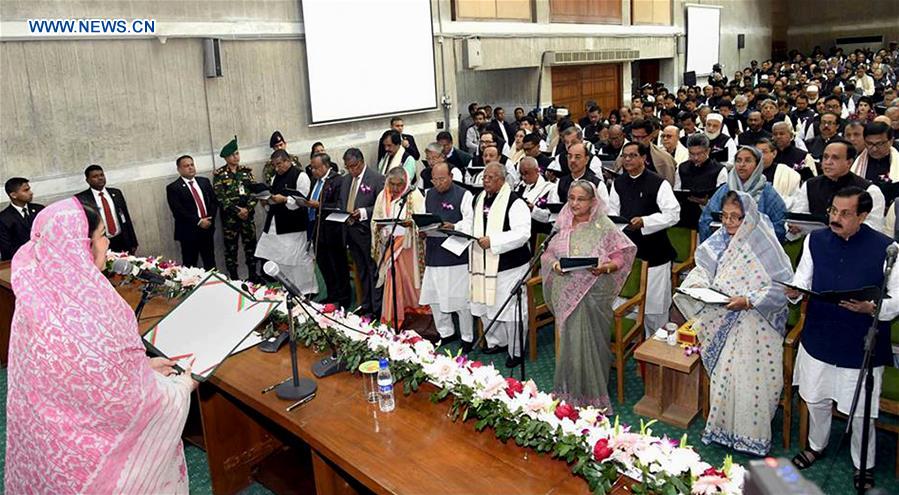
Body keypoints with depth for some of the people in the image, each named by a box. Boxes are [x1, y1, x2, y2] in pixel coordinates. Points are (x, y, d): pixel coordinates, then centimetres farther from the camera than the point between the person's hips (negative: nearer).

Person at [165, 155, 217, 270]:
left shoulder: (204, 181, 11)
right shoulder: (173, 188, -5)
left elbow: (214, 201, 9)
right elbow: (178, 211, -13)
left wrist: (210, 219, -8)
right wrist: (199, 222, -17)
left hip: (207, 228, 4)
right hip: (189, 232, -4)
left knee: (210, 263, 11)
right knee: (190, 266, 3)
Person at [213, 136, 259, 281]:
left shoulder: (246, 170, 6)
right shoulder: (219, 174, -4)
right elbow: (220, 197, -10)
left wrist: (248, 208, -12)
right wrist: (237, 211, -16)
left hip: (248, 214, 3)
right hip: (230, 216, -3)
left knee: (251, 245, 10)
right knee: (231, 248, 4)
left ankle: (253, 275, 23)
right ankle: (234, 278, 13)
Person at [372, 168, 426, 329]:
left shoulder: (414, 195, -6)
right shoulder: (382, 196, 7)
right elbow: (375, 220, 11)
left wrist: (411, 222, -31)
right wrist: (379, 225, -11)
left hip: (407, 245, -3)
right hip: (388, 244, 3)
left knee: (408, 278, 3)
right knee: (392, 281, 6)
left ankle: (411, 310, 21)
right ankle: (392, 319, 15)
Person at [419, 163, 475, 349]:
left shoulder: (463, 195, -6)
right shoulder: (429, 195, 13)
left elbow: (470, 220, -12)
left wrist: (454, 227, -28)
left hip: (457, 254, -6)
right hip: (434, 253, 6)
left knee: (461, 299, 1)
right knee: (435, 297, 13)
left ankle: (467, 337, 17)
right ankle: (445, 332, 30)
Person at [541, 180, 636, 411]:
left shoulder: (604, 226, -5)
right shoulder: (563, 224, 6)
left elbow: (623, 255, -4)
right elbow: (548, 253, 11)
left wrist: (605, 267, -22)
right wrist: (554, 264, -10)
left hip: (593, 295, -3)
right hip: (566, 294, 4)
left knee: (590, 343, 1)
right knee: (569, 342, 10)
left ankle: (592, 396, 16)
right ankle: (569, 392, 25)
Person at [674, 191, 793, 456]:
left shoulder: (764, 245, -15)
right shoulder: (718, 242, 2)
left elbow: (782, 287, -16)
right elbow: (703, 270, 11)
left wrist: (748, 301, -24)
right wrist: (700, 286, -11)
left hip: (756, 324, -5)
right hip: (723, 322, 5)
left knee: (752, 376, 1)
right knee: (724, 372, 12)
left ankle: (752, 433, 20)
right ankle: (723, 426, 29)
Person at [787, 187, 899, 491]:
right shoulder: (815, 240, -2)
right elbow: (803, 280, 3)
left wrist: (871, 308, -29)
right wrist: (794, 292, -19)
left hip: (863, 346, -3)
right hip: (819, 339, 3)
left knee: (861, 412, 11)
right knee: (817, 399, 21)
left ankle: (864, 466, 36)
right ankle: (816, 446, 47)